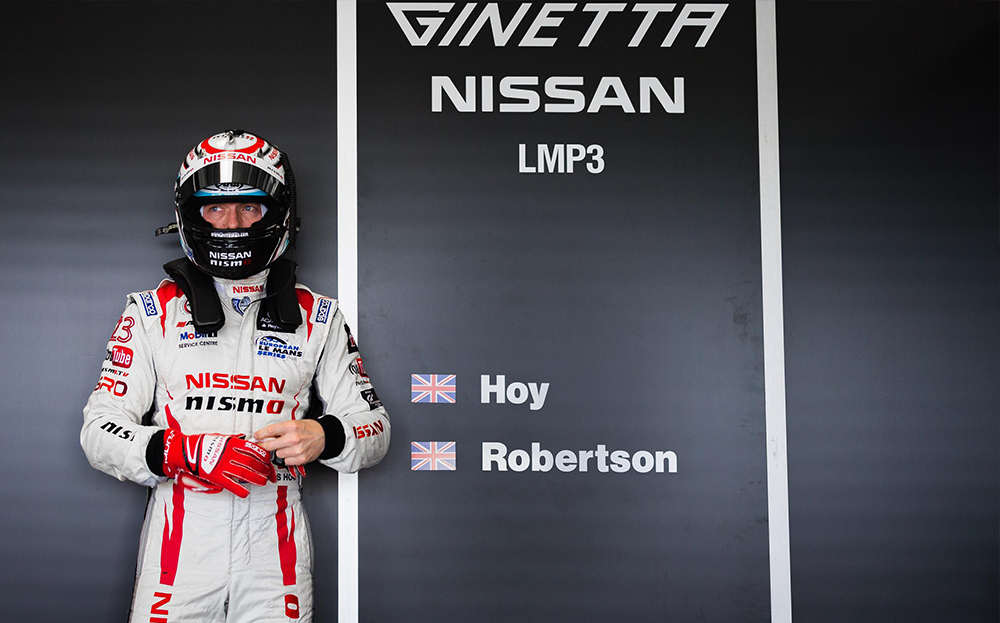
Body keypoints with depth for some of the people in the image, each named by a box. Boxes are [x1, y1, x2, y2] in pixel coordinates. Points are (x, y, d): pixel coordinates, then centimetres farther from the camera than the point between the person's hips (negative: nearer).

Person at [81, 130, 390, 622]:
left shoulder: (317, 318, 5)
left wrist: (323, 437, -18)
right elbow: (99, 430, -1)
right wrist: (183, 452, -20)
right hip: (178, 547, 0)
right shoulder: (153, 313, 4)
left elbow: (374, 429, 5)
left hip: (273, 550, 1)